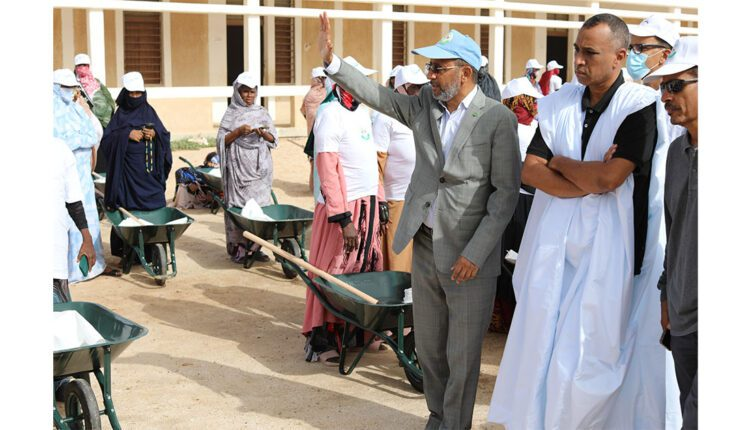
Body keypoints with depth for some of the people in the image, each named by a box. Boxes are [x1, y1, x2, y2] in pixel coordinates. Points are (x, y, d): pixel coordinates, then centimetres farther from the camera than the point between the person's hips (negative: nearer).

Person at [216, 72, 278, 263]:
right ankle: (238, 248, 1)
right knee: (238, 205, -4)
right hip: (238, 167, -2)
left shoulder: (262, 113, 12)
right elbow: (221, 140, 0)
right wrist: (238, 132, -15)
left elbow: (274, 140, 9)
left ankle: (255, 247, 5)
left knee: (260, 204, -1)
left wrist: (264, 133, -11)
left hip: (259, 167, 3)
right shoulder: (231, 114, 5)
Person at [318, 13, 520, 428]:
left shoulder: (498, 118, -11)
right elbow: (377, 96, 6)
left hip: (470, 254, -5)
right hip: (424, 246, 5)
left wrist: (475, 252, -15)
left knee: (462, 354, 4)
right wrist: (332, 61, -7)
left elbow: (506, 192, -12)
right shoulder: (425, 103, 5)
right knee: (428, 347, 17)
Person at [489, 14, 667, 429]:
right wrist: (589, 183, -12)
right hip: (552, 242, 5)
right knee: (540, 344, 8)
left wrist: (558, 162, -3)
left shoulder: (640, 106, -10)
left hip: (606, 250, -5)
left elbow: (607, 178, -19)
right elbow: (529, 172, 0)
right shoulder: (560, 102, 7)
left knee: (589, 352, 1)